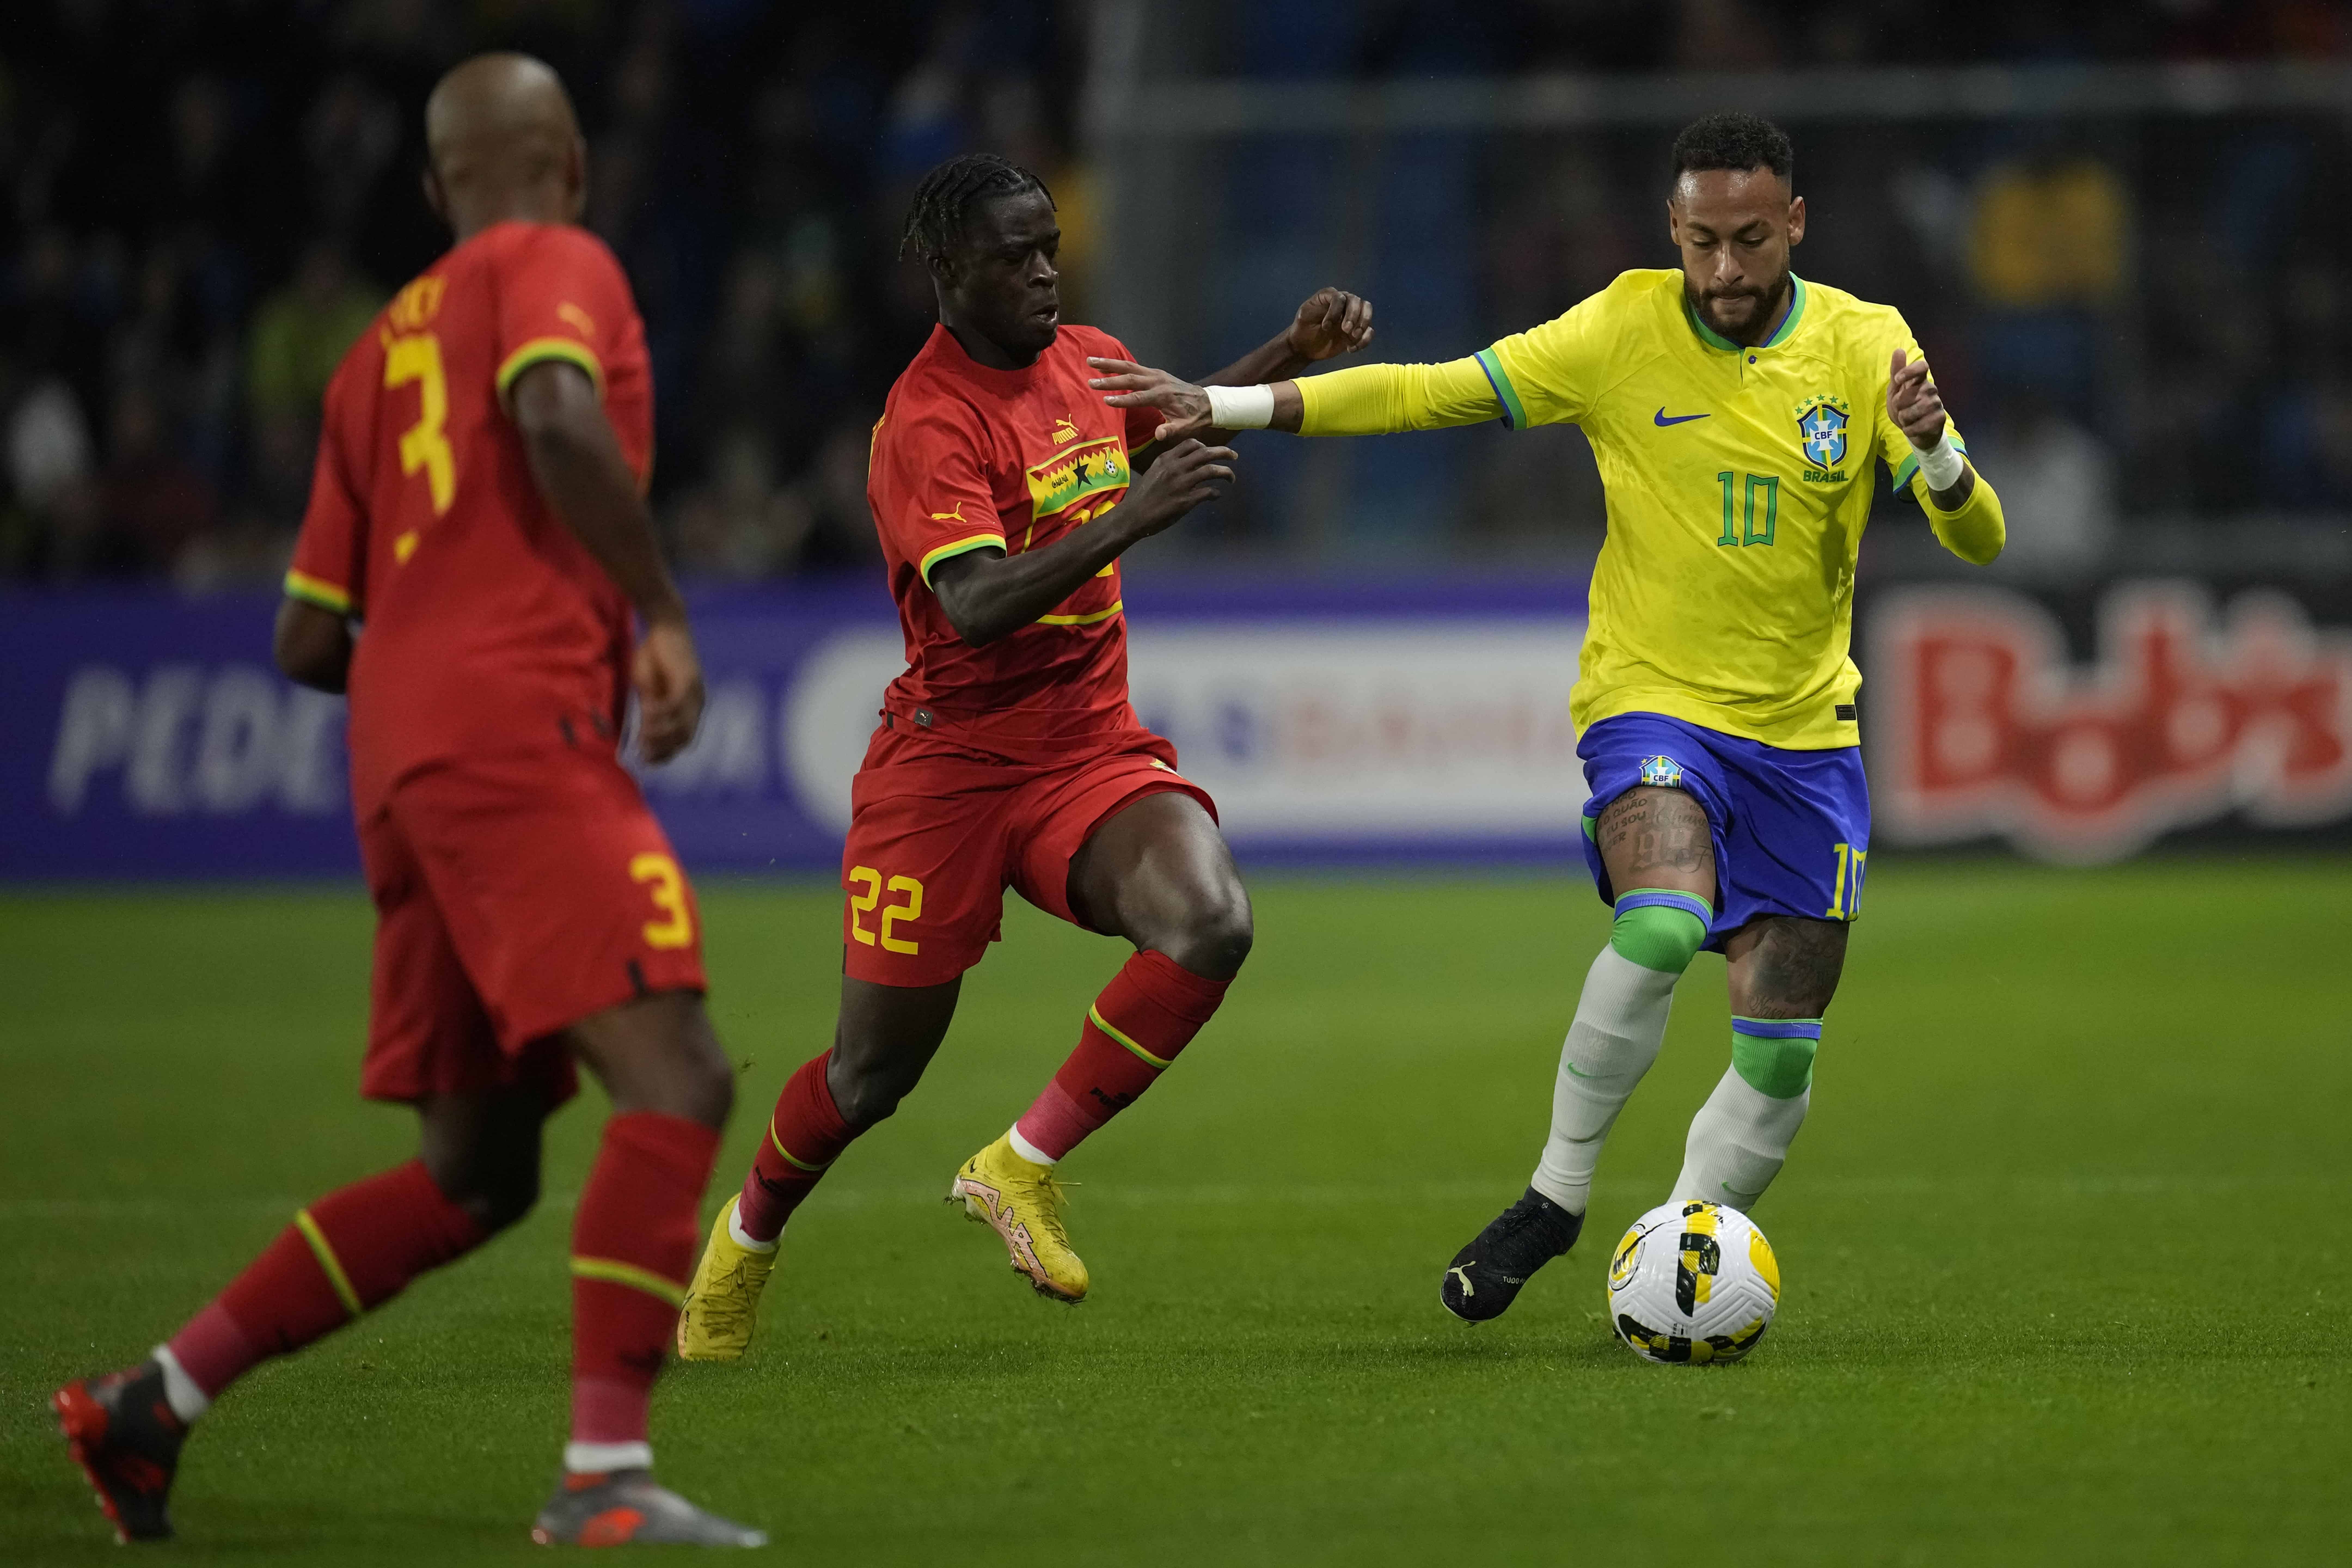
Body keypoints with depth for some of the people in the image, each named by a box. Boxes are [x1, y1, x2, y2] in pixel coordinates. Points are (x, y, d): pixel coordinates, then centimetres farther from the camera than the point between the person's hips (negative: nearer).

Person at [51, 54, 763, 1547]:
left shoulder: (379, 351, 25)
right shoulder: (555, 266, 4)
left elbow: (309, 639, 24)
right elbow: (558, 420, -19)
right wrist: (663, 614, -12)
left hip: (405, 755, 8)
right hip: (518, 735, -8)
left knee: (475, 1174, 13)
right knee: (679, 1084, -15)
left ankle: (152, 1401, 14)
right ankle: (606, 1471, -25)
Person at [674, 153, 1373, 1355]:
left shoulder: (1088, 360, 6)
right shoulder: (927, 422, -17)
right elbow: (976, 606, -31)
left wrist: (1292, 354, 17)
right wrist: (1126, 523, -40)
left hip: (1092, 748, 5)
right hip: (950, 758, -5)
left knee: (1210, 925, -26)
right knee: (874, 1075, 4)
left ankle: (1023, 1166, -11)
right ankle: (749, 1234, 35)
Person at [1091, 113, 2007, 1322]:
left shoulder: (1862, 348, -4)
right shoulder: (1625, 332, -6)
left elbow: (1979, 542, -9)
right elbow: (1431, 394, -1)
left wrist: (1935, 452, -32)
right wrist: (1229, 406, -6)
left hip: (1805, 734, 3)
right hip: (1653, 701, -3)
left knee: (1780, 1060, 0)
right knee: (1663, 925, -32)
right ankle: (1556, 1195, -14)